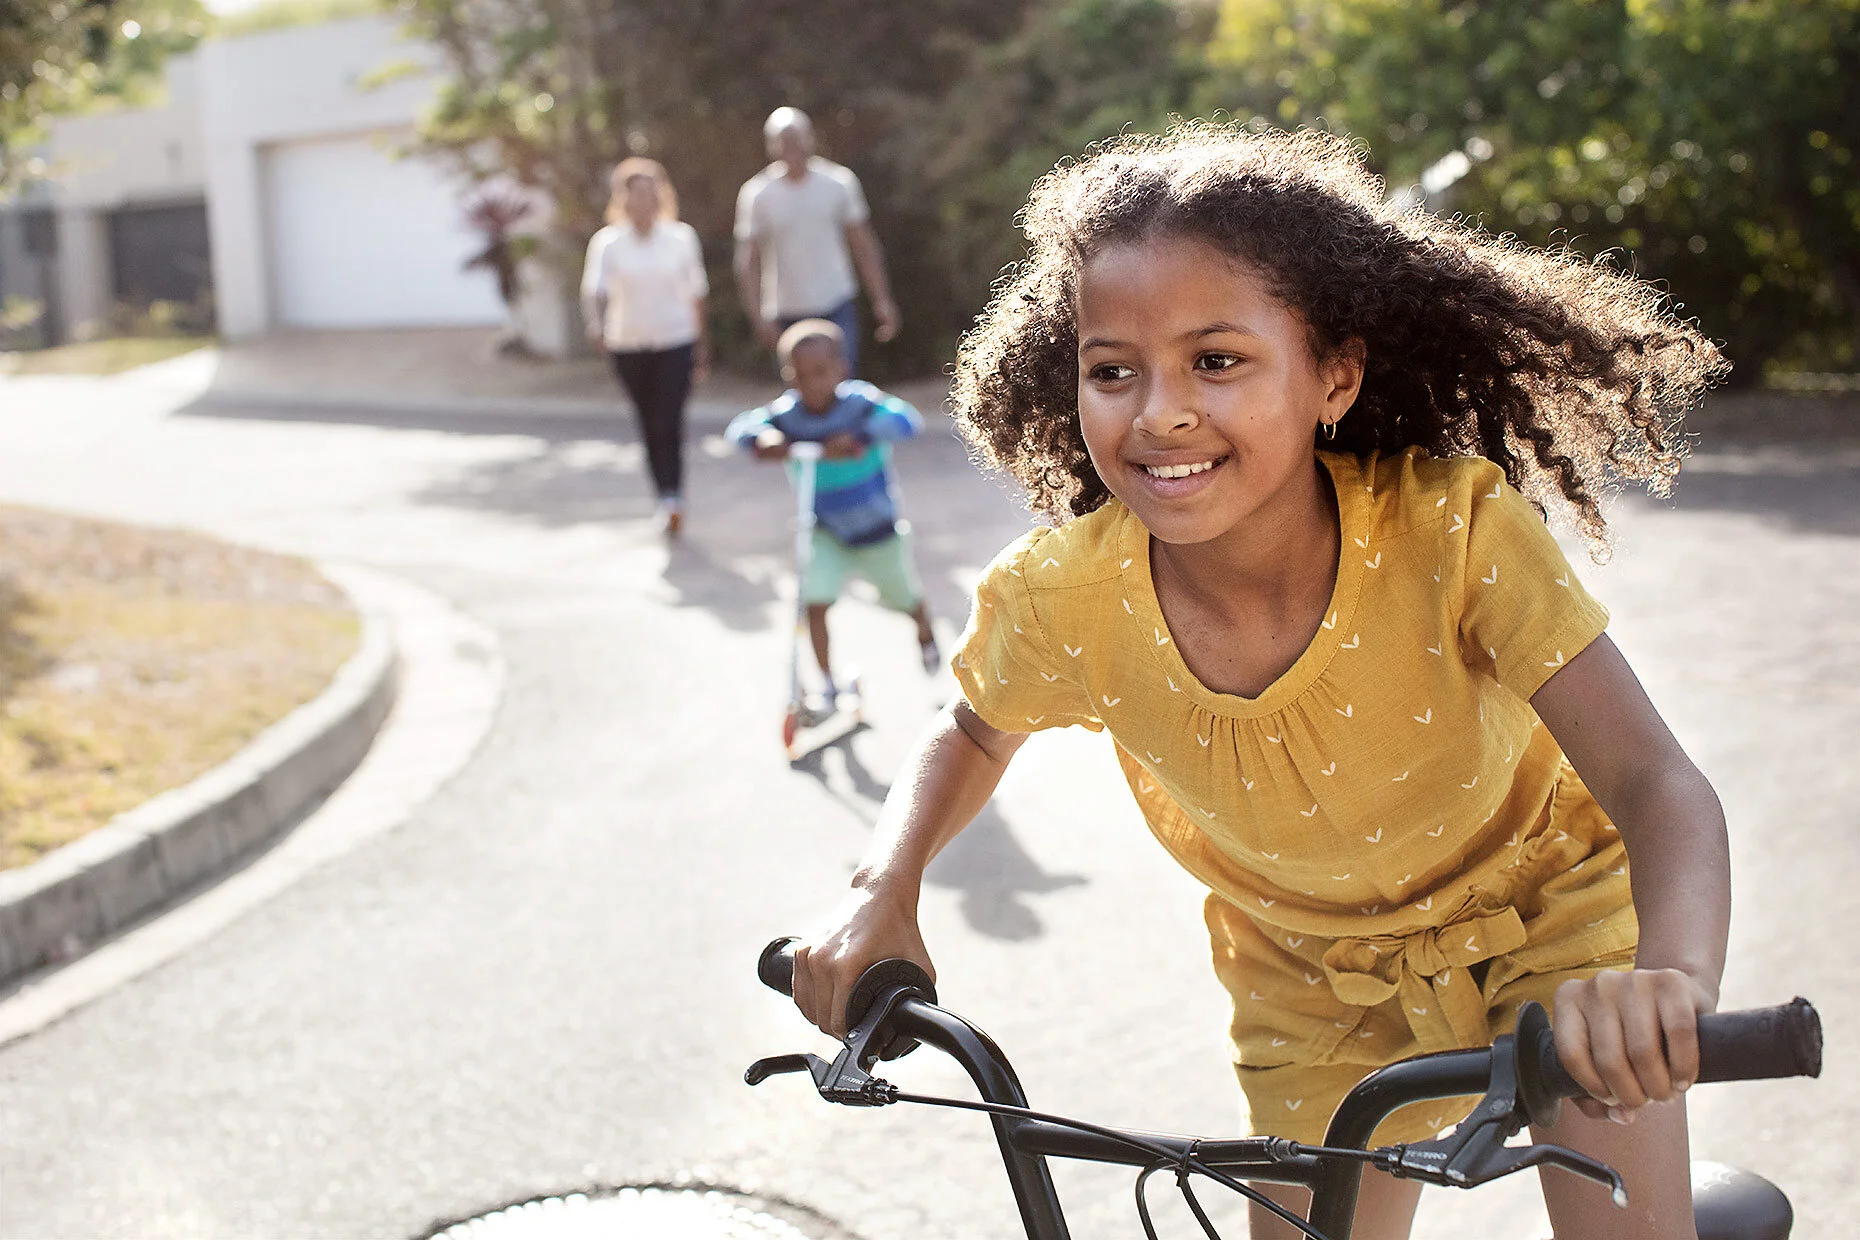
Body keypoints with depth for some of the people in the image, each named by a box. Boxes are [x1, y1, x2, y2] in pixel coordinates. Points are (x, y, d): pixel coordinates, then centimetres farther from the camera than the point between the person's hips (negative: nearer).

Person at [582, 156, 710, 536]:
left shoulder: (682, 238, -1)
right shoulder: (608, 243, -4)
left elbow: (696, 294, 8)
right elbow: (594, 288, -17)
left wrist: (703, 348, 11)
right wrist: (595, 323, -39)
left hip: (676, 341, -1)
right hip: (628, 346, 1)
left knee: (669, 422, -15)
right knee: (649, 426, 10)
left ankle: (672, 497, -19)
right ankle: (667, 500, 22)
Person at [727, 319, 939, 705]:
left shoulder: (860, 401, -24)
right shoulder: (787, 414, -16)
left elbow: (906, 419, -40)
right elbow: (739, 426, -23)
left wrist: (857, 438, -54)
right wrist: (762, 438, -46)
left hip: (878, 531, -1)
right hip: (825, 532, 1)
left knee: (905, 598, 19)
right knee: (814, 601, -17)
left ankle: (926, 636, 55)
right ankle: (828, 684, 1)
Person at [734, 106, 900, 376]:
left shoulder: (839, 182, 1)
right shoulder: (756, 195, -3)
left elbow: (864, 246, 8)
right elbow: (748, 263, -3)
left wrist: (882, 300, 5)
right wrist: (758, 317, -13)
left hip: (838, 309, 0)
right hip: (788, 314, 0)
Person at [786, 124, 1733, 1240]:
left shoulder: (1453, 527, -32)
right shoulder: (1063, 602, -25)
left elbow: (1660, 788, -36)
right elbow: (973, 738, -2)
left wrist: (1674, 980, -57)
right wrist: (883, 891, -20)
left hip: (1548, 913, -2)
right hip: (1321, 988, 2)